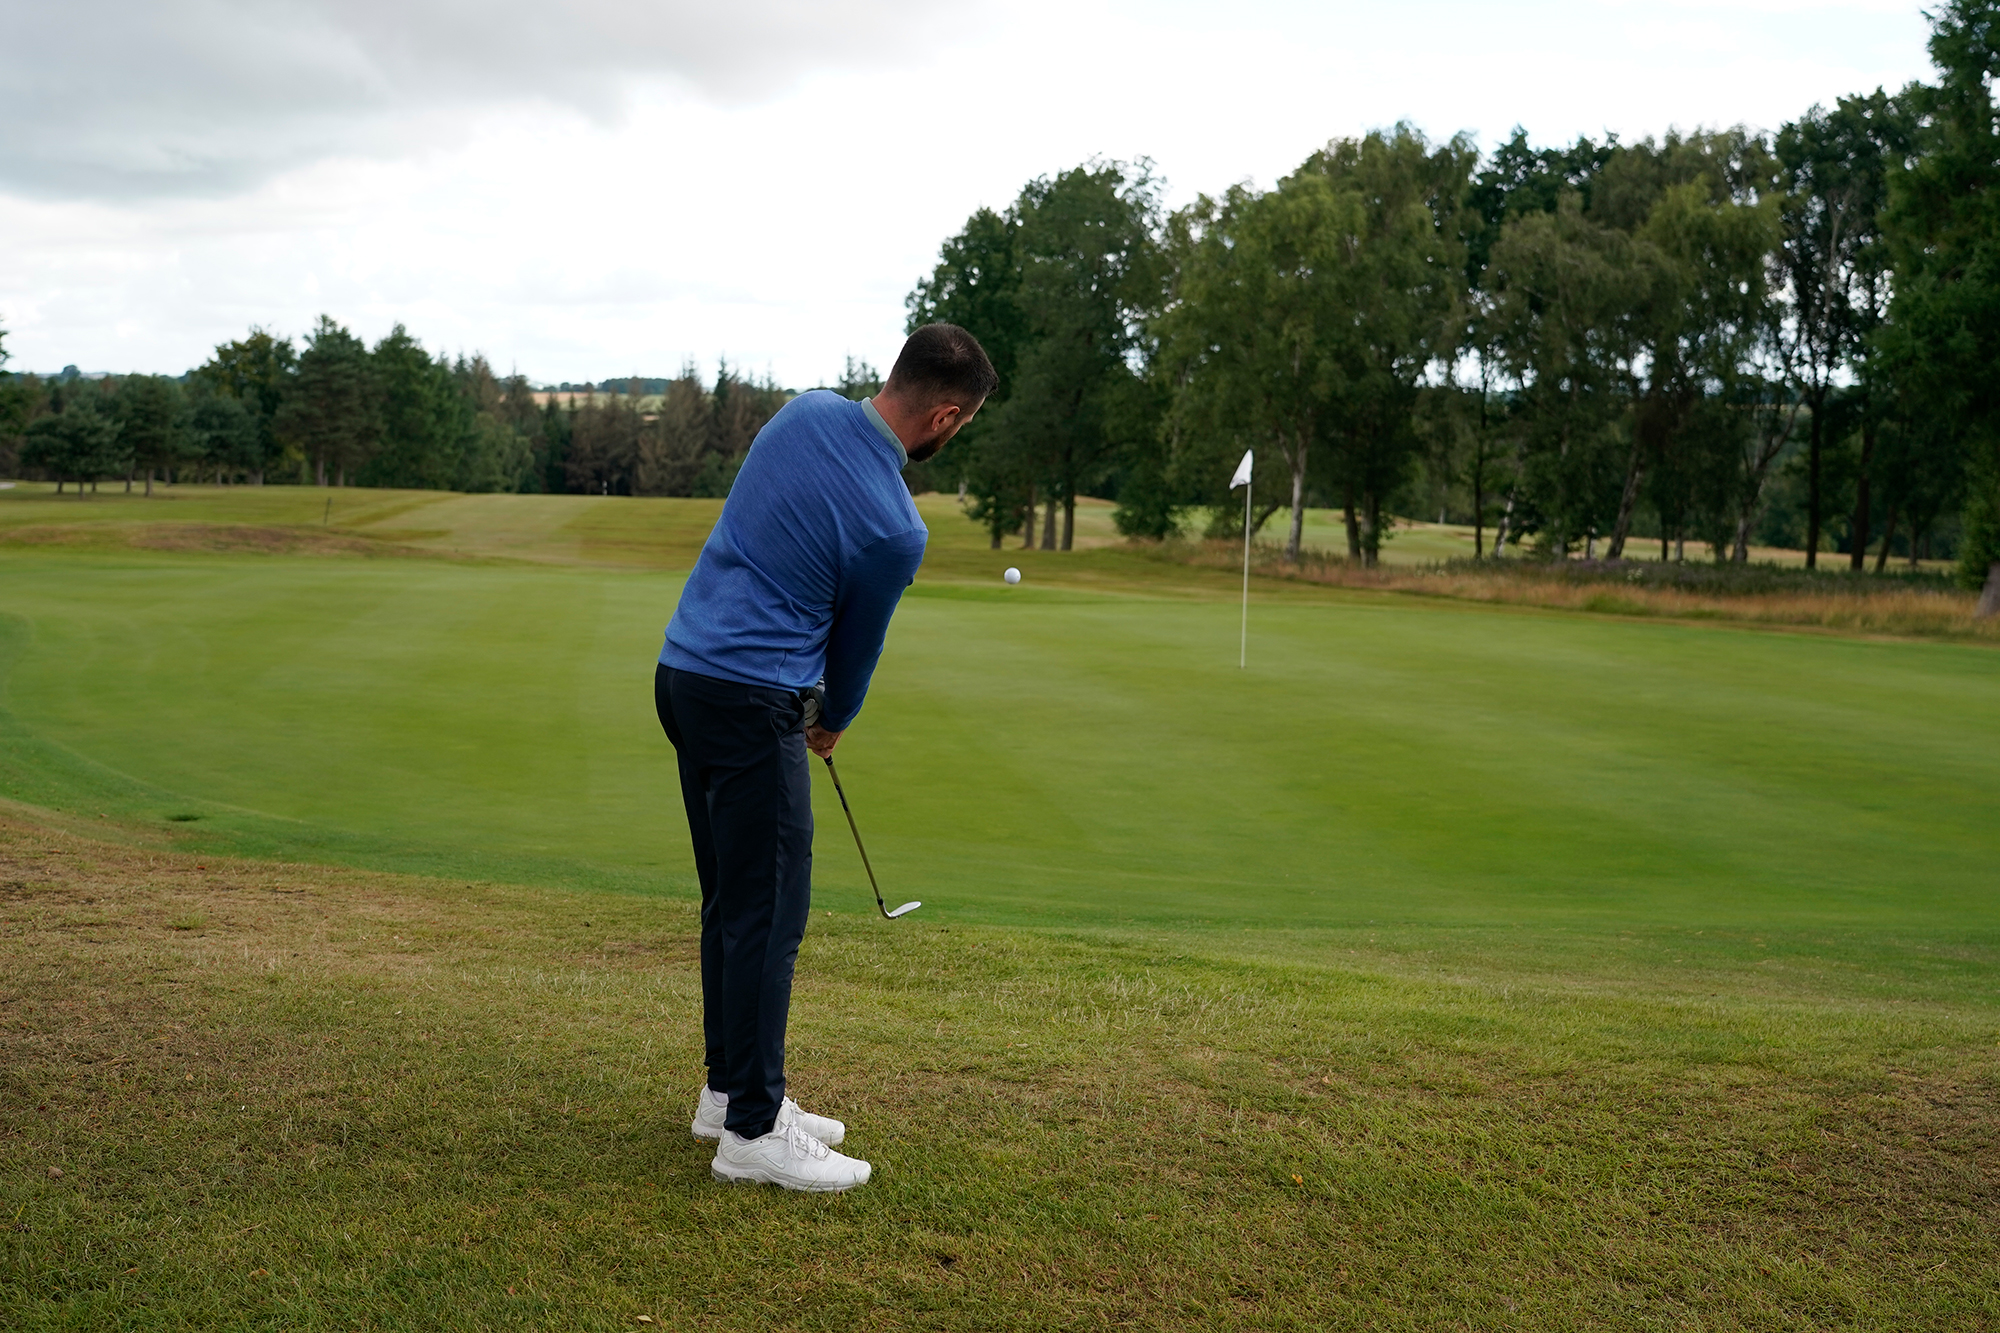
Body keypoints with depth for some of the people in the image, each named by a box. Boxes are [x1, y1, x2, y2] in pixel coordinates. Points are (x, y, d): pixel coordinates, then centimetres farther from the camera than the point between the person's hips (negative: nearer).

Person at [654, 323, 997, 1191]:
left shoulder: (807, 411, 3)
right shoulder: (895, 528, -18)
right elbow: (858, 636, 0)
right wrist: (834, 721, 21)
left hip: (685, 674, 9)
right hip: (751, 702, -9)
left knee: (731, 899, 16)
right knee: (771, 913, -3)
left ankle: (730, 1088, 25)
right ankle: (753, 1130, 2)